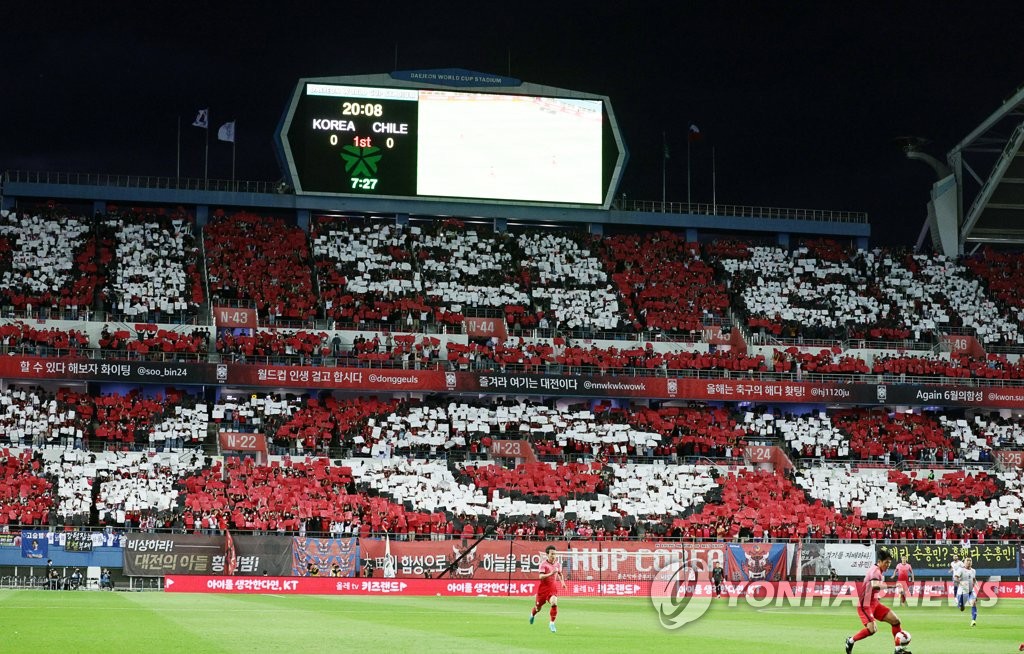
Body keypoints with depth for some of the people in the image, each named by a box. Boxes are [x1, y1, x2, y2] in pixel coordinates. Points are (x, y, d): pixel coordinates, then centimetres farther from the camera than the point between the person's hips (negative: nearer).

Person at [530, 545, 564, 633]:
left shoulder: (556, 564, 3)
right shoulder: (543, 564, -13)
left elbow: (560, 574, 23)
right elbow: (541, 576, -23)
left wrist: (562, 582, 6)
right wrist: (551, 574, -36)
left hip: (552, 588, 2)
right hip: (543, 587, -2)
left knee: (554, 603, -24)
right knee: (538, 607, 13)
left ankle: (552, 624, -13)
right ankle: (532, 615, 51)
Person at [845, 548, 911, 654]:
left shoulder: (880, 571, 10)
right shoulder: (875, 571, -21)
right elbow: (875, 586, -42)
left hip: (874, 603, 10)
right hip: (865, 605, -10)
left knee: (895, 620, 2)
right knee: (872, 629, -24)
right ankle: (851, 641, 0)